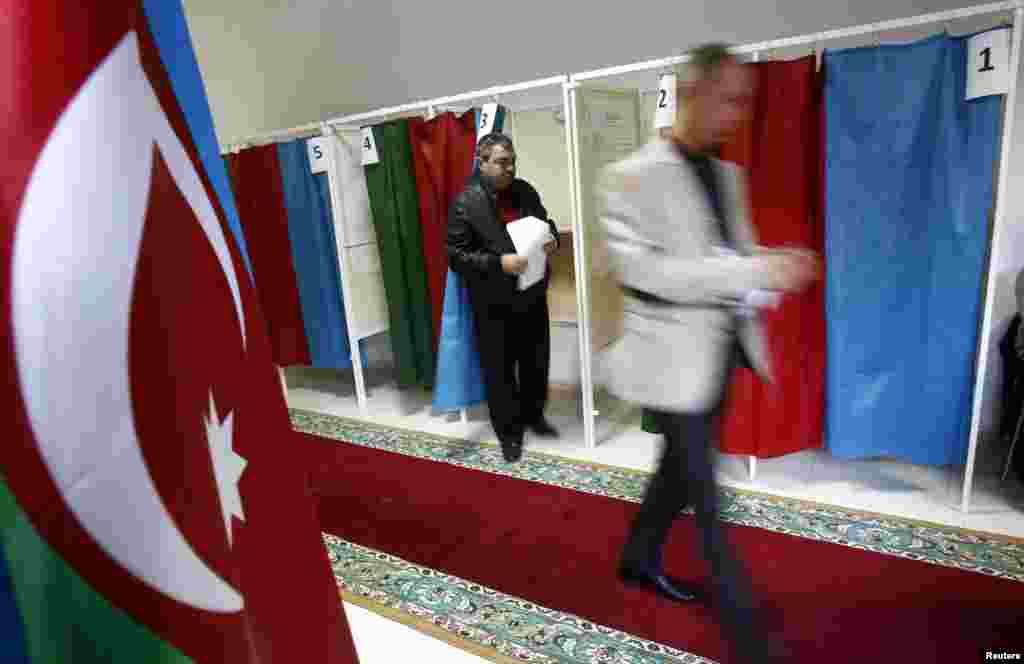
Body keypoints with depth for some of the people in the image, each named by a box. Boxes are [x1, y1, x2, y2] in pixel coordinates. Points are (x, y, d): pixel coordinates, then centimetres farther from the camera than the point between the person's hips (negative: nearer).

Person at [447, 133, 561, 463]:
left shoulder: (525, 191, 5)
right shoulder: (465, 202, -12)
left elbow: (547, 224, 19)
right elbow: (456, 255, -14)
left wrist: (552, 240, -5)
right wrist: (499, 263, -25)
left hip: (532, 294, 6)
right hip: (493, 302, -5)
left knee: (537, 361, 16)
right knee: (500, 370, 5)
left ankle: (533, 416, 39)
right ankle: (509, 433, 23)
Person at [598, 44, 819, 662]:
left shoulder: (728, 175, 11)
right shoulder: (634, 175, -12)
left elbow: (736, 253, 17)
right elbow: (642, 269, -22)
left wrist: (774, 266, -7)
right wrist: (753, 272, -26)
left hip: (721, 352, 8)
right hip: (675, 358, -8)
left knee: (680, 469, 21)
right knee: (706, 498, 2)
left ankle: (639, 559, 44)